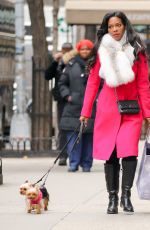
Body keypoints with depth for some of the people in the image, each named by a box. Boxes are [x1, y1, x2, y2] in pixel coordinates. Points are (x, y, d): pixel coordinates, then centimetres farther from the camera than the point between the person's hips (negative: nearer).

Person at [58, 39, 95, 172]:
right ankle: (74, 163, 1)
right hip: (74, 106, 1)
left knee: (89, 137, 1)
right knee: (73, 136, -3)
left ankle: (86, 164, 8)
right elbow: (62, 83, 15)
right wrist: (67, 95, 1)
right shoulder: (72, 65, 10)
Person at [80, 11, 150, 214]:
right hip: (108, 108, 1)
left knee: (129, 150, -17)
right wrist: (85, 111, 2)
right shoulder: (102, 51, 4)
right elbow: (93, 82, 6)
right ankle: (112, 198, 9)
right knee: (110, 154, 0)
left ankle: (126, 195, -10)